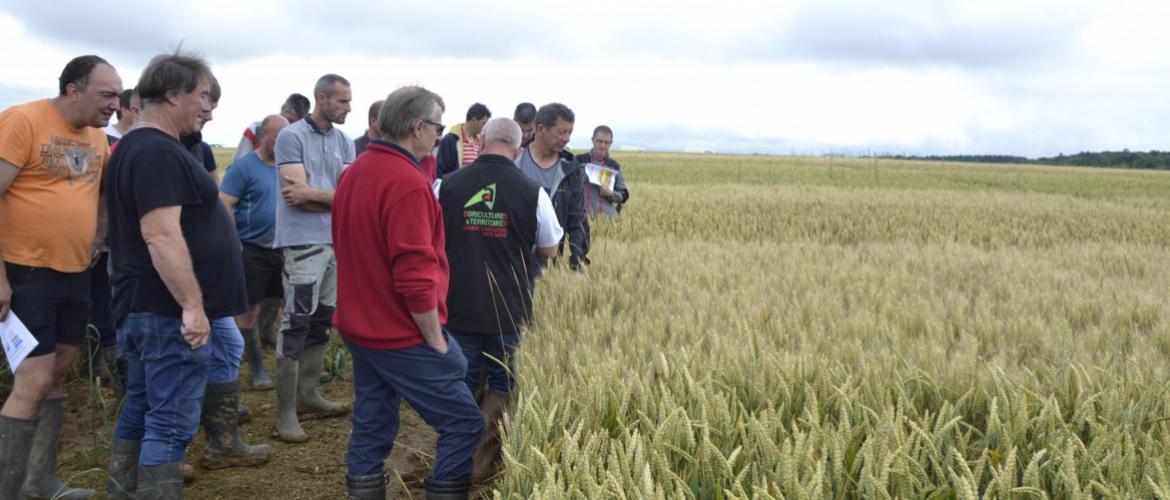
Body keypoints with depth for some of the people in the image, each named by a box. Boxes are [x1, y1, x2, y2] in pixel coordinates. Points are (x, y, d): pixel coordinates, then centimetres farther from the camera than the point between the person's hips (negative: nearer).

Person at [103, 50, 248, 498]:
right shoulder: (158, 152, -18)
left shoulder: (137, 145, 16)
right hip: (168, 312, -11)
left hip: (143, 307, 11)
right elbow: (161, 234, -27)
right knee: (172, 423, -6)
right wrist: (192, 305, -26)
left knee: (140, 411, 17)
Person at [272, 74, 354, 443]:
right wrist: (333, 197, -5)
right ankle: (285, 411, 1)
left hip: (338, 241, 7)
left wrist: (312, 194, -14)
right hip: (303, 242, -7)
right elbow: (296, 195, -16)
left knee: (322, 321, 14)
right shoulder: (291, 137, -8)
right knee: (296, 323, -5)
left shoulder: (344, 142, 10)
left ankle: (308, 393, 26)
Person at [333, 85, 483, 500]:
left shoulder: (355, 172, 9)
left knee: (371, 428, 14)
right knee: (463, 423, 1)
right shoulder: (407, 182, -21)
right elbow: (415, 275, -24)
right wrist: (435, 339, -13)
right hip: (401, 336, -9)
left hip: (360, 327, 9)